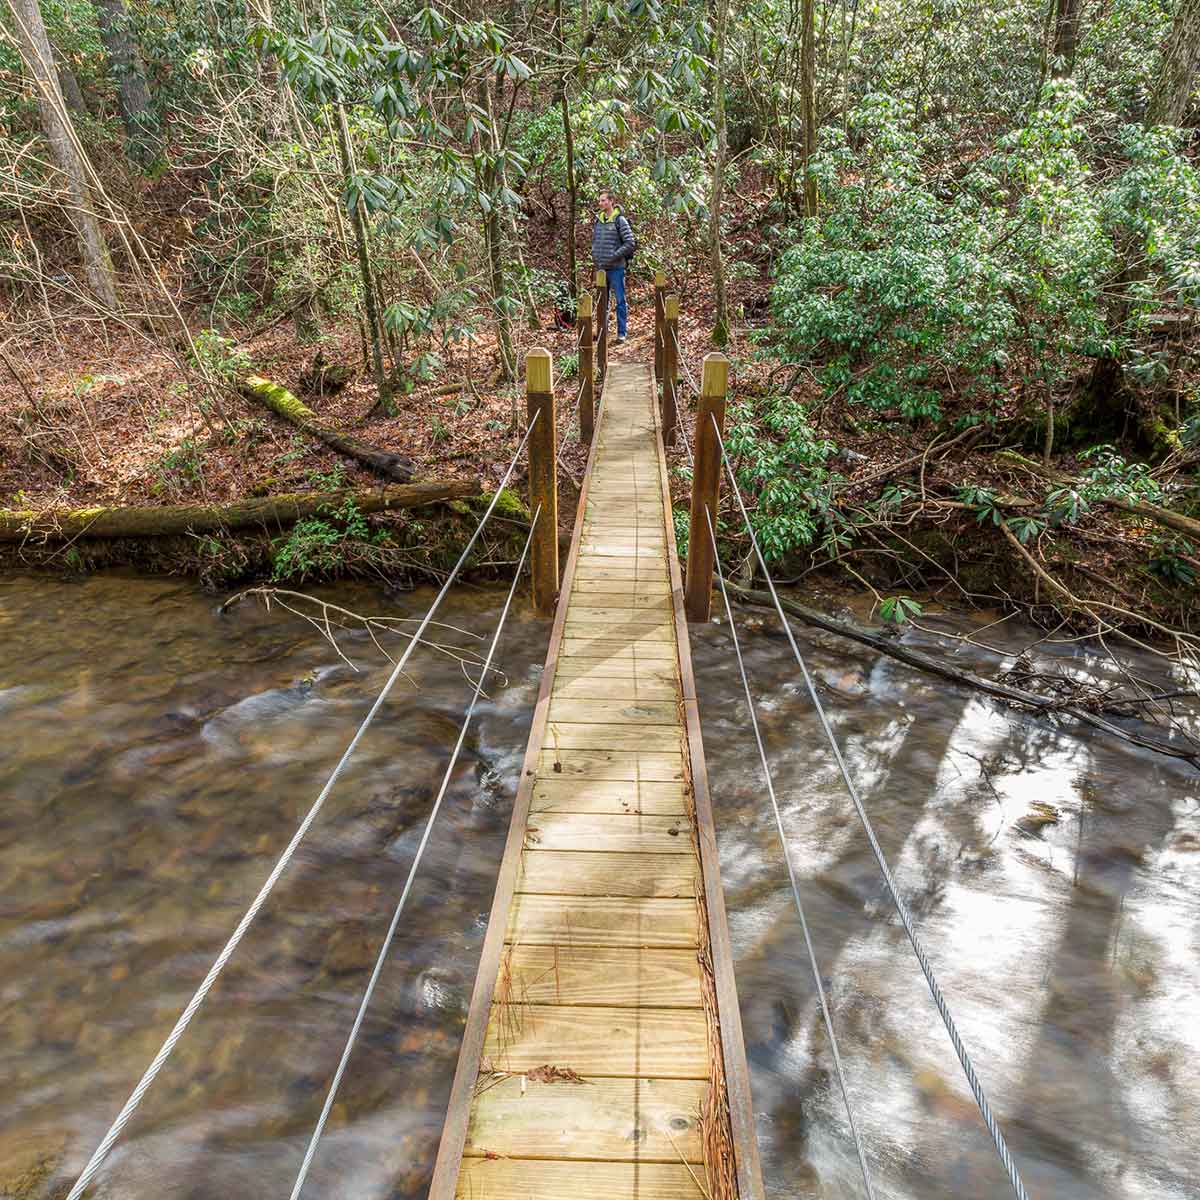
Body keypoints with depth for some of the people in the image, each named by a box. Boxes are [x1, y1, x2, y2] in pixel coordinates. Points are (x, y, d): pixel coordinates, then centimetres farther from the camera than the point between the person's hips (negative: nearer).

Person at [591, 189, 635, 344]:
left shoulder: (620, 220, -8)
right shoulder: (598, 220, 9)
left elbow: (630, 243, -12)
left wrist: (614, 256, -16)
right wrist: (594, 255, 7)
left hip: (616, 268, -6)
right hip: (601, 267, 6)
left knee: (620, 300, -1)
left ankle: (622, 332, 4)